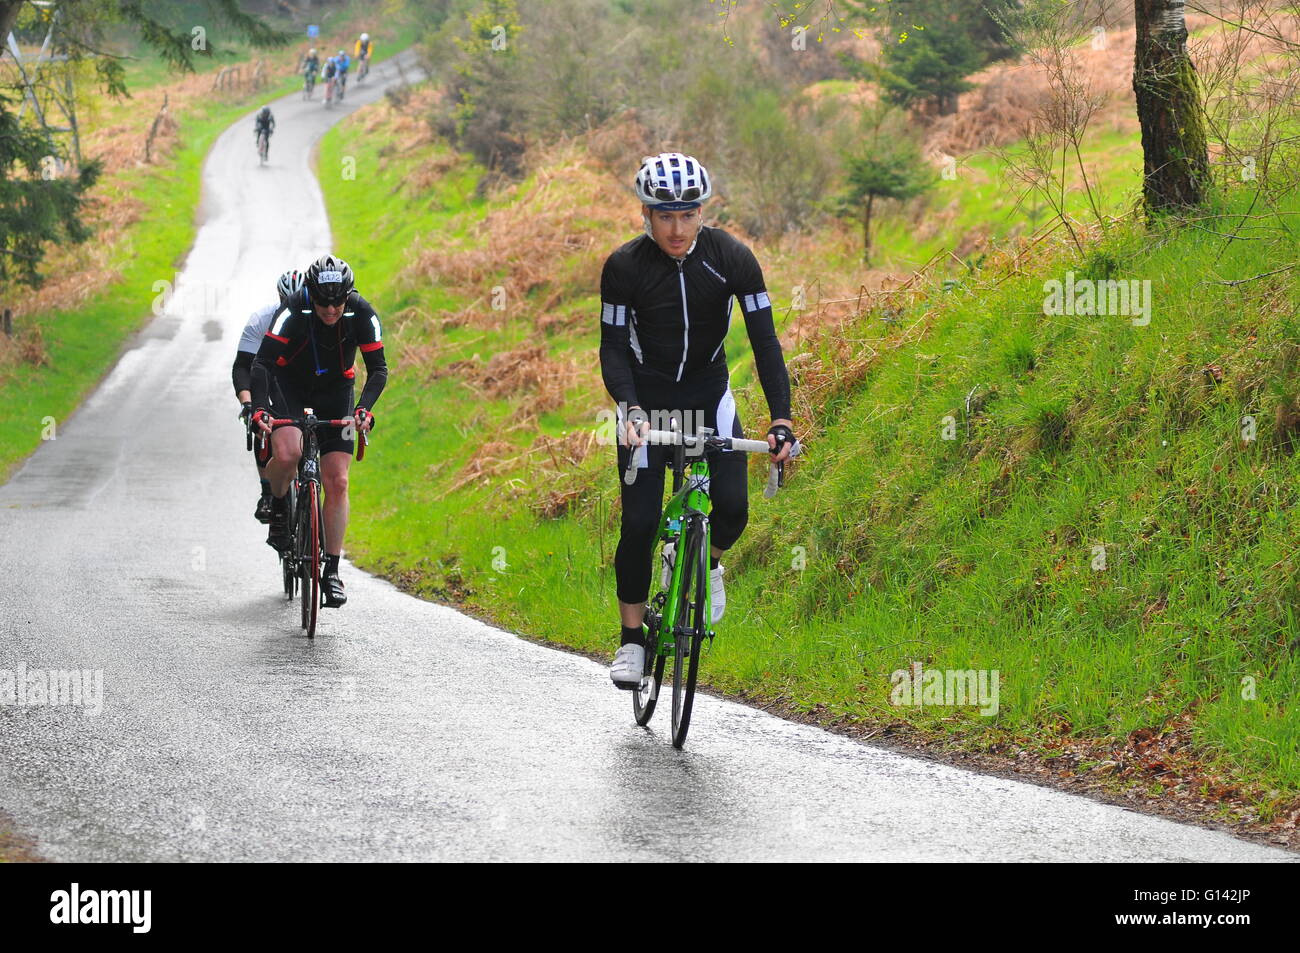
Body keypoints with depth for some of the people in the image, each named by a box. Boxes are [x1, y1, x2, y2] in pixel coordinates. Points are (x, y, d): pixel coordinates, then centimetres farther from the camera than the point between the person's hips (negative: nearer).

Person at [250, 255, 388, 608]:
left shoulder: (363, 314, -23)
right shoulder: (293, 311, -28)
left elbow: (378, 369, -20)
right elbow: (262, 363, -32)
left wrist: (364, 408, -37)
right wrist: (259, 408, -46)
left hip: (335, 393, 2)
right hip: (289, 385, -2)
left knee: (337, 483, -7)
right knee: (287, 453, -31)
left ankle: (331, 571, -1)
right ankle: (276, 504, 1)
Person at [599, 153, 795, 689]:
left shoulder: (732, 258, -18)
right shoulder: (624, 267, -19)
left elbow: (765, 340, -18)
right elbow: (613, 348, -16)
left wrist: (781, 419, -29)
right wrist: (630, 410, -34)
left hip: (709, 396, 1)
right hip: (646, 401, -1)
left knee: (732, 509, -15)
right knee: (639, 522, -9)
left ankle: (707, 562, 20)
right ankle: (632, 639, 5)